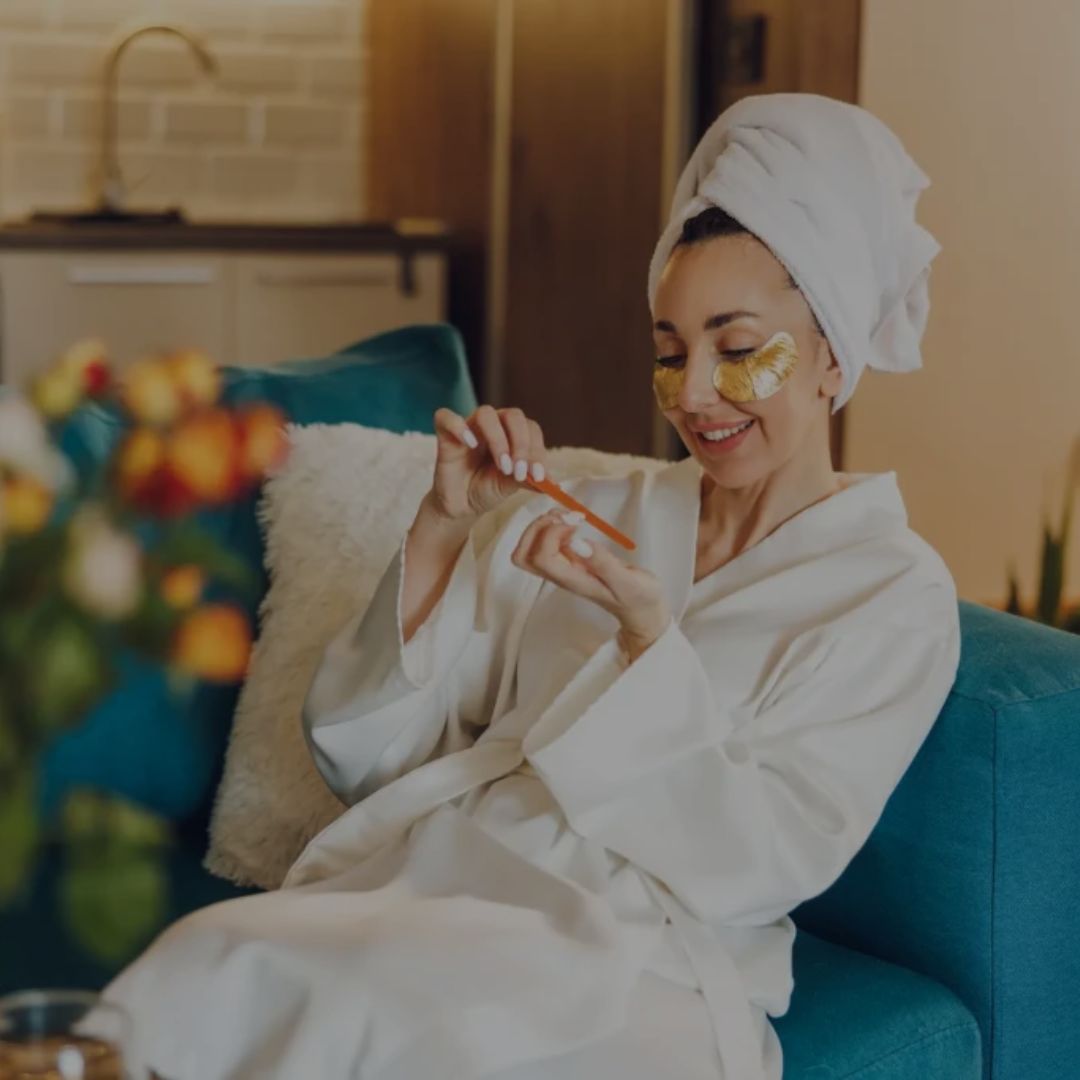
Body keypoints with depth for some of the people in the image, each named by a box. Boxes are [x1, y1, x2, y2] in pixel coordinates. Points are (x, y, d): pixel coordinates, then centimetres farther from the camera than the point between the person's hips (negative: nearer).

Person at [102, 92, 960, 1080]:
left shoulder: (897, 594, 4)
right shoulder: (590, 514, 16)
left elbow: (750, 866, -7)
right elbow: (364, 755, 12)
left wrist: (645, 628, -18)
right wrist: (444, 528, -1)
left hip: (627, 952, -3)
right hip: (425, 872, 4)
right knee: (209, 969, -30)